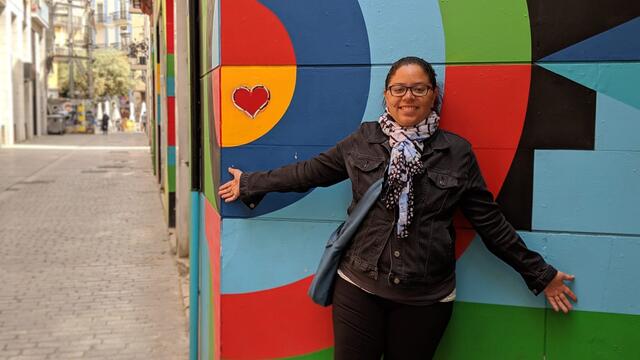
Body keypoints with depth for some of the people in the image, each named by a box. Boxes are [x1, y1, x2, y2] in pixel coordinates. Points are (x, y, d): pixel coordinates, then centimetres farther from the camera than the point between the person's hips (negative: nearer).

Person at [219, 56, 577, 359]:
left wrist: (541, 275, 4)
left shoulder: (457, 152, -1)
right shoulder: (364, 140, 1)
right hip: (359, 287, 1)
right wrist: (251, 184, 12)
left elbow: (491, 221, 3)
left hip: (427, 297, 0)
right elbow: (311, 171, 9)